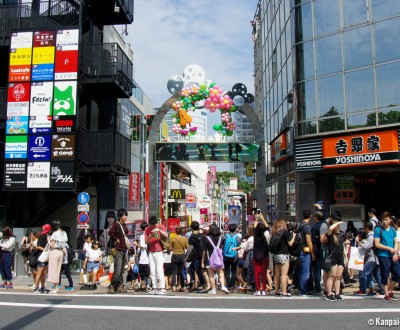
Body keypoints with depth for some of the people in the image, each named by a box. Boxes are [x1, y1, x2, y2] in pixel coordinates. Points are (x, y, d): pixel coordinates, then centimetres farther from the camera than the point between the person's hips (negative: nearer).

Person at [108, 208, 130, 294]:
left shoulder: (124, 226, 15)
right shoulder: (116, 224, -10)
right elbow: (110, 232, -28)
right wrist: (116, 239, -16)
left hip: (124, 250, 8)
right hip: (118, 251, -8)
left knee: (122, 270, 11)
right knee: (117, 270, -11)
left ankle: (120, 286, 17)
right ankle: (112, 286, -1)